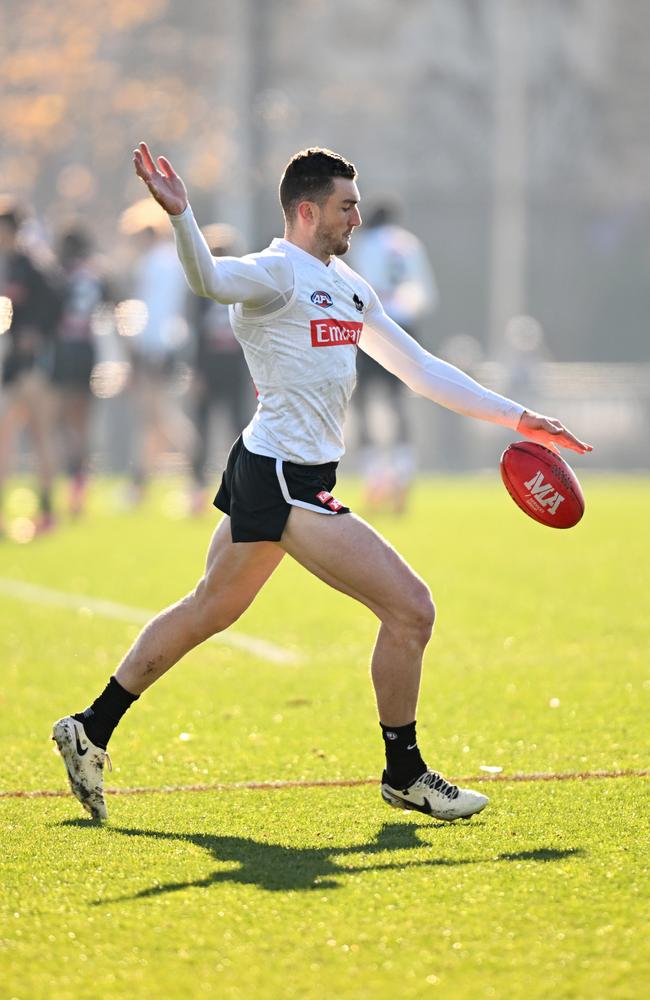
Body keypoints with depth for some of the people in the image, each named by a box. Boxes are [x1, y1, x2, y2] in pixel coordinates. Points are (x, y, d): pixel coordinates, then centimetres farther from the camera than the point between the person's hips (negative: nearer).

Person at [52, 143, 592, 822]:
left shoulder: (347, 287, 16)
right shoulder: (278, 272, -12)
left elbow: (420, 369, 20)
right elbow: (209, 279, -34)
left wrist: (516, 420, 18)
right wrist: (180, 217, -54)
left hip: (264, 474, 10)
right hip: (284, 482, -10)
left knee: (208, 610, 20)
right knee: (410, 608, -8)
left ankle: (91, 731, 28)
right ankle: (404, 775, 5)